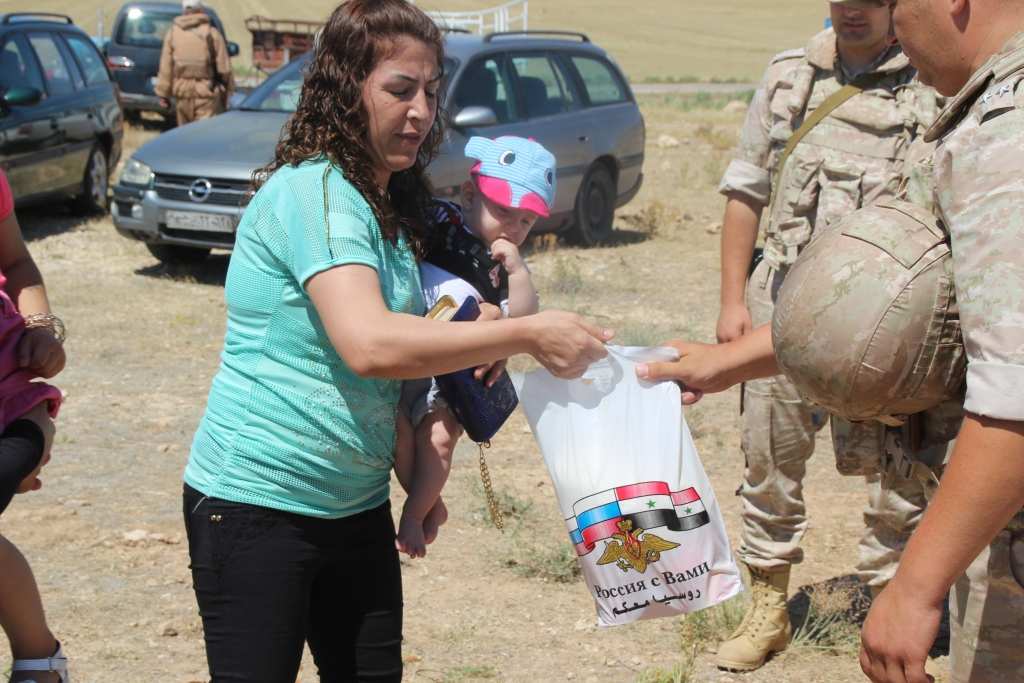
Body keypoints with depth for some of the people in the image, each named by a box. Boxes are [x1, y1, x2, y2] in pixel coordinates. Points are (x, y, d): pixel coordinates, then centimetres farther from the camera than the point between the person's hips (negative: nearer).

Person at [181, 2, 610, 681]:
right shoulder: (312, 191, -19)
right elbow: (368, 344, -32)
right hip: (257, 501, -8)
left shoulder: (395, 201, 9)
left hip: (358, 503, 8)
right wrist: (527, 334, -29)